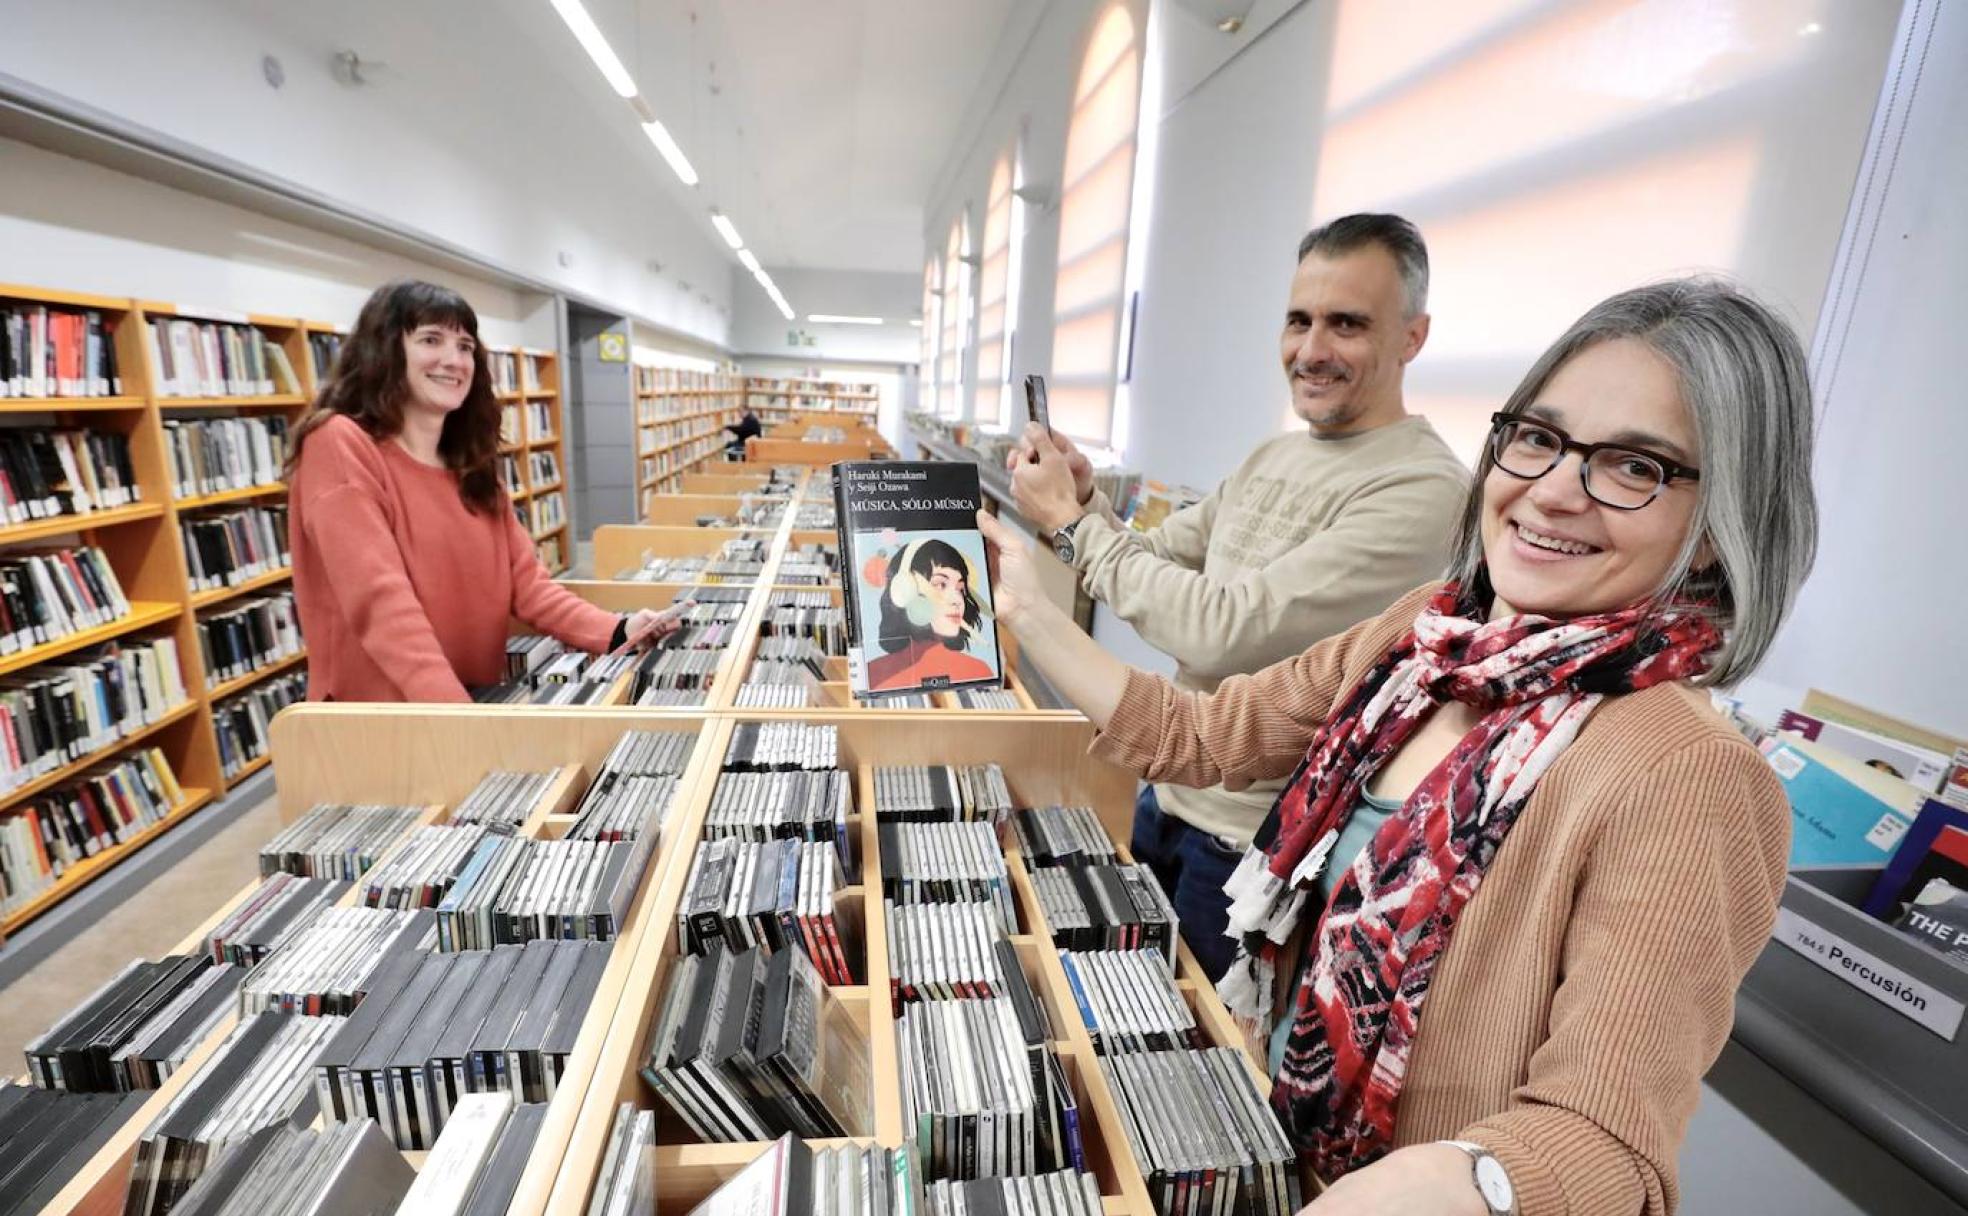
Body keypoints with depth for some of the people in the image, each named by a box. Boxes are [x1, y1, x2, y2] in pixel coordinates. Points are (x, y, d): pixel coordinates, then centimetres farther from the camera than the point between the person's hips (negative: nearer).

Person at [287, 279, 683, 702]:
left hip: (480, 702, 6)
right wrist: (456, 716, -32)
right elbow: (378, 599, -21)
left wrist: (615, 632, -12)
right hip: (374, 721, -6)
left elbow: (525, 581, 3)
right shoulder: (339, 444, -10)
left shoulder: (471, 466, 11)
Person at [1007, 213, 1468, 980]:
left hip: (1254, 843, -7)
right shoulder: (1275, 455, 5)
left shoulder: (1424, 490, -23)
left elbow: (1223, 634, -31)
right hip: (1170, 794, 8)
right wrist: (1086, 499, -12)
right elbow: (1152, 561, 8)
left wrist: (1069, 522, -22)